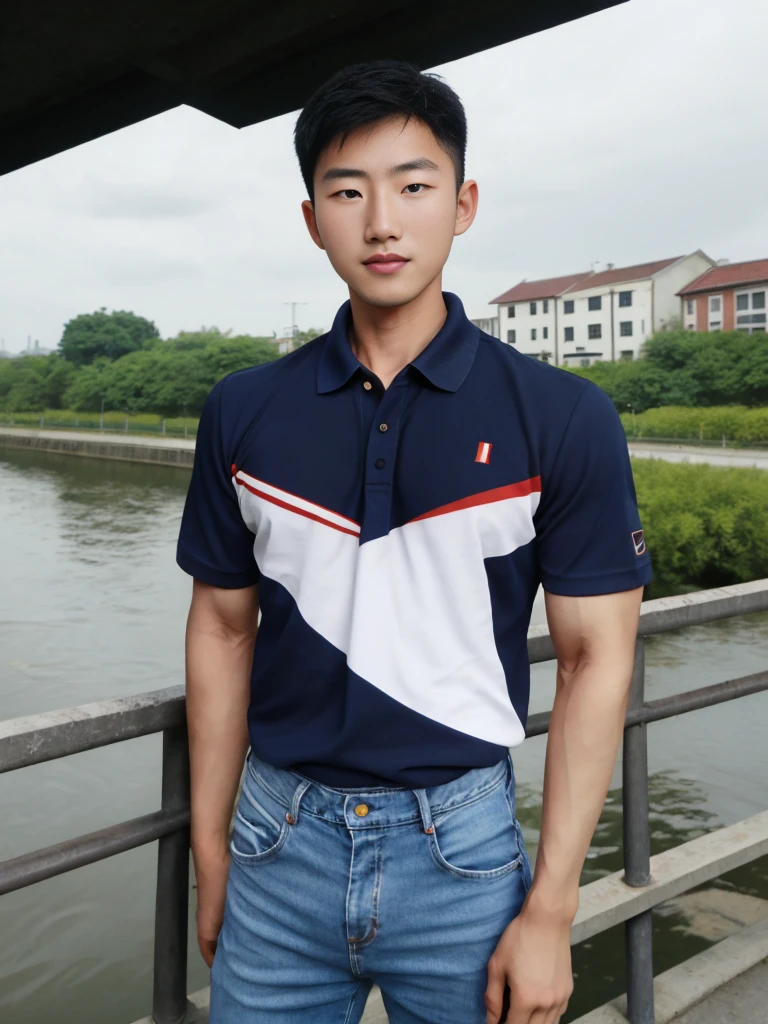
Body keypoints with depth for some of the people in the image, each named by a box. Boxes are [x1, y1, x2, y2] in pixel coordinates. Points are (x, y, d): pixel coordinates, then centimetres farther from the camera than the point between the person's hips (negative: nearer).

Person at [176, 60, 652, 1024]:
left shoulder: (562, 419, -9)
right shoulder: (244, 412, -2)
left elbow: (595, 659, -7)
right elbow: (223, 628, 5)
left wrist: (550, 911, -7)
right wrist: (209, 854, 7)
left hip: (461, 843, -1)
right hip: (281, 836, 2)